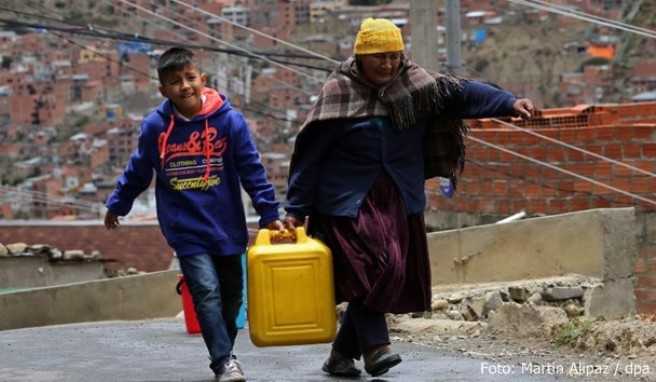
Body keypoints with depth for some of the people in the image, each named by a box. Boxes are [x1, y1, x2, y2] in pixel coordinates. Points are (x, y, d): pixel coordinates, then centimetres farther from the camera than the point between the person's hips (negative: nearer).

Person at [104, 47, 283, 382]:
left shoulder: (229, 120, -7)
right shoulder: (155, 126, -4)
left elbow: (252, 170, -2)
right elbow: (137, 172, 11)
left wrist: (269, 214, -4)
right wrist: (117, 205, 22)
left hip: (226, 227, 1)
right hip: (186, 230, -1)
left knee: (231, 294, 10)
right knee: (207, 291, -15)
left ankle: (223, 353, 28)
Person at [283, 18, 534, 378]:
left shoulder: (414, 85, 4)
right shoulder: (339, 91, -7)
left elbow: (459, 91, -7)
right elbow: (310, 153, -6)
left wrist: (508, 103, -23)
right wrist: (296, 209, -8)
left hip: (397, 201, 4)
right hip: (349, 201, -4)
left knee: (372, 280, 7)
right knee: (372, 268, -20)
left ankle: (342, 354, 20)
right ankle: (375, 347, -16)